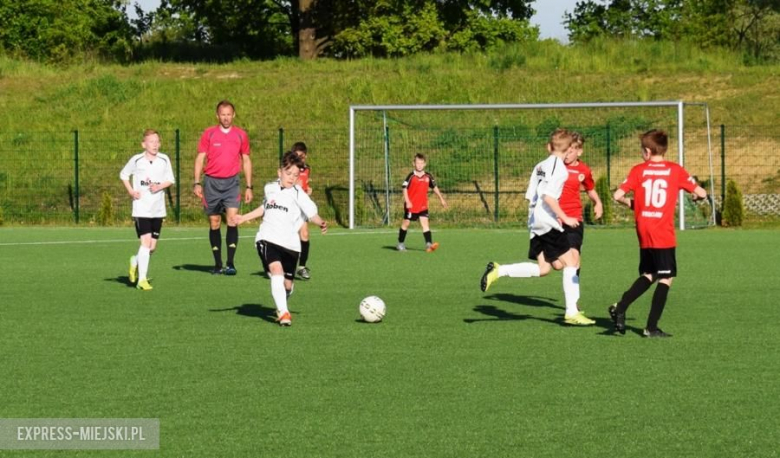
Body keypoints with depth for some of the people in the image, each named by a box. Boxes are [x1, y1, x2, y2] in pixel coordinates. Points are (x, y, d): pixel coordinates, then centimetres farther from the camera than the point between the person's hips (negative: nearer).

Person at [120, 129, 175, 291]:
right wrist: (131, 191, -2)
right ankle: (142, 279, -11)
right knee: (146, 241, -16)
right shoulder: (136, 160, -3)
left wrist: (159, 186, -13)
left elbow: (170, 179, 6)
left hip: (158, 209, 4)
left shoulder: (164, 160, 2)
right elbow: (123, 174, 11)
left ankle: (136, 261, 37)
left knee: (153, 246, 6)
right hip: (141, 208, -4)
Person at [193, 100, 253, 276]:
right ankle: (217, 264, 12)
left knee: (232, 219, -16)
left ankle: (230, 263, -16)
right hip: (212, 182, 0)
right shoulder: (209, 134, 2)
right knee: (214, 223, 4)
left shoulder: (241, 135, 6)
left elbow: (246, 161, 12)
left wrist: (249, 187, 8)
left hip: (231, 182, 0)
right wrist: (197, 183, -6)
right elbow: (200, 158, 3)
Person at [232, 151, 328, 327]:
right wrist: (244, 218, 29)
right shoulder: (270, 188, 9)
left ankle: (281, 305, 42)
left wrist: (320, 222, -33)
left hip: (290, 243, 0)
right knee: (276, 270, -25)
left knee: (287, 284, 7)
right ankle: (283, 312, -28)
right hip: (267, 239, 0)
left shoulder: (298, 195, -2)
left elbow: (312, 213, -13)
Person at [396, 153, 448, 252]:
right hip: (411, 205, -3)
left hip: (423, 205, 3)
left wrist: (441, 199, 18)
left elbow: (434, 188, 15)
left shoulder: (428, 177, 2)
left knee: (425, 223, -9)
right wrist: (407, 202, -19)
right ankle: (400, 243, 21)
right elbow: (405, 189, -10)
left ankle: (429, 244, -18)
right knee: (406, 223, 8)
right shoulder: (411, 176, -10)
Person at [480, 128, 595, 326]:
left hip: (535, 222, 8)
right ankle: (571, 313, -4)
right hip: (548, 223, -8)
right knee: (570, 263, -2)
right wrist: (564, 218, -16)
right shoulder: (559, 167, -11)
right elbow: (549, 196, -21)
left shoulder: (540, 166, 15)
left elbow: (530, 196, 16)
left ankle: (499, 270, 1)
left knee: (543, 268, 11)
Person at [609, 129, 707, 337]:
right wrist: (697, 194, 21)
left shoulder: (639, 170, 2)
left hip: (643, 234, 4)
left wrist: (631, 203, 15)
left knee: (648, 275, 21)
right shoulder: (675, 170, -1)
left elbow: (618, 196, -4)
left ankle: (620, 308, 7)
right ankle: (651, 328, 0)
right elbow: (701, 193, -2)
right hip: (664, 235, -4)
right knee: (666, 279, 3)